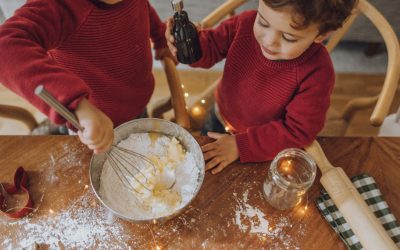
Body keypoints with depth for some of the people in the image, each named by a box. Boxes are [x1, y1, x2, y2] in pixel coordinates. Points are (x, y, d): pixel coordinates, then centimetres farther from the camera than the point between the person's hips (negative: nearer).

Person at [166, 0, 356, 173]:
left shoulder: (317, 73, -37)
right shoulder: (246, 24, -30)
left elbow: (297, 131, -29)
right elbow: (213, 47, -13)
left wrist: (241, 145, -29)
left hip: (264, 145, -3)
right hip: (220, 118, 4)